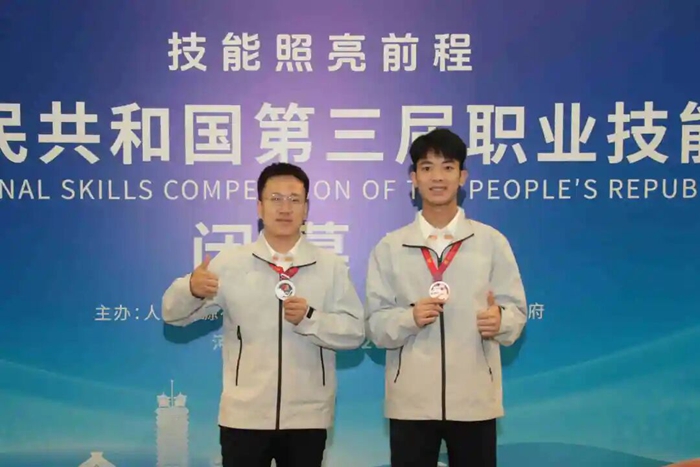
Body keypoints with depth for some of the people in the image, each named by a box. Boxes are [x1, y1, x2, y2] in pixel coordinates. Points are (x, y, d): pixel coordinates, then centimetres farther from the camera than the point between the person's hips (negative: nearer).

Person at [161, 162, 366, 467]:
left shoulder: (330, 265, 1)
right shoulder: (230, 262, 0)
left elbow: (355, 331, -3)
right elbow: (173, 314, -2)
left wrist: (310, 319, -19)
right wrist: (191, 289, -24)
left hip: (308, 416, 1)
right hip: (244, 415, 0)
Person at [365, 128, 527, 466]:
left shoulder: (492, 242, 5)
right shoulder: (389, 247, 4)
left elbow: (517, 311, 3)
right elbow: (375, 325, 2)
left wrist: (500, 320, -18)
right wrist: (409, 318, -17)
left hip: (474, 399, 0)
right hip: (410, 400, 0)